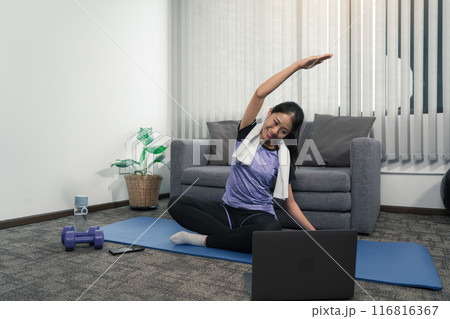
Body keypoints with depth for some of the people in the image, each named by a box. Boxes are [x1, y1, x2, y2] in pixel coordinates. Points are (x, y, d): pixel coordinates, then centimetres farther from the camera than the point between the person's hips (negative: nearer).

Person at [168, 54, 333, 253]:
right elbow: (260, 93, -16)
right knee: (176, 203, -18)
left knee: (271, 230, -39)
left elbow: (289, 203, 6)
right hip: (228, 210, 2)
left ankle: (204, 239, -20)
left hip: (258, 214, -1)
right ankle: (237, 238, -20)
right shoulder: (248, 132, 0)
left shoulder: (283, 158, 0)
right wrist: (297, 65, -18)